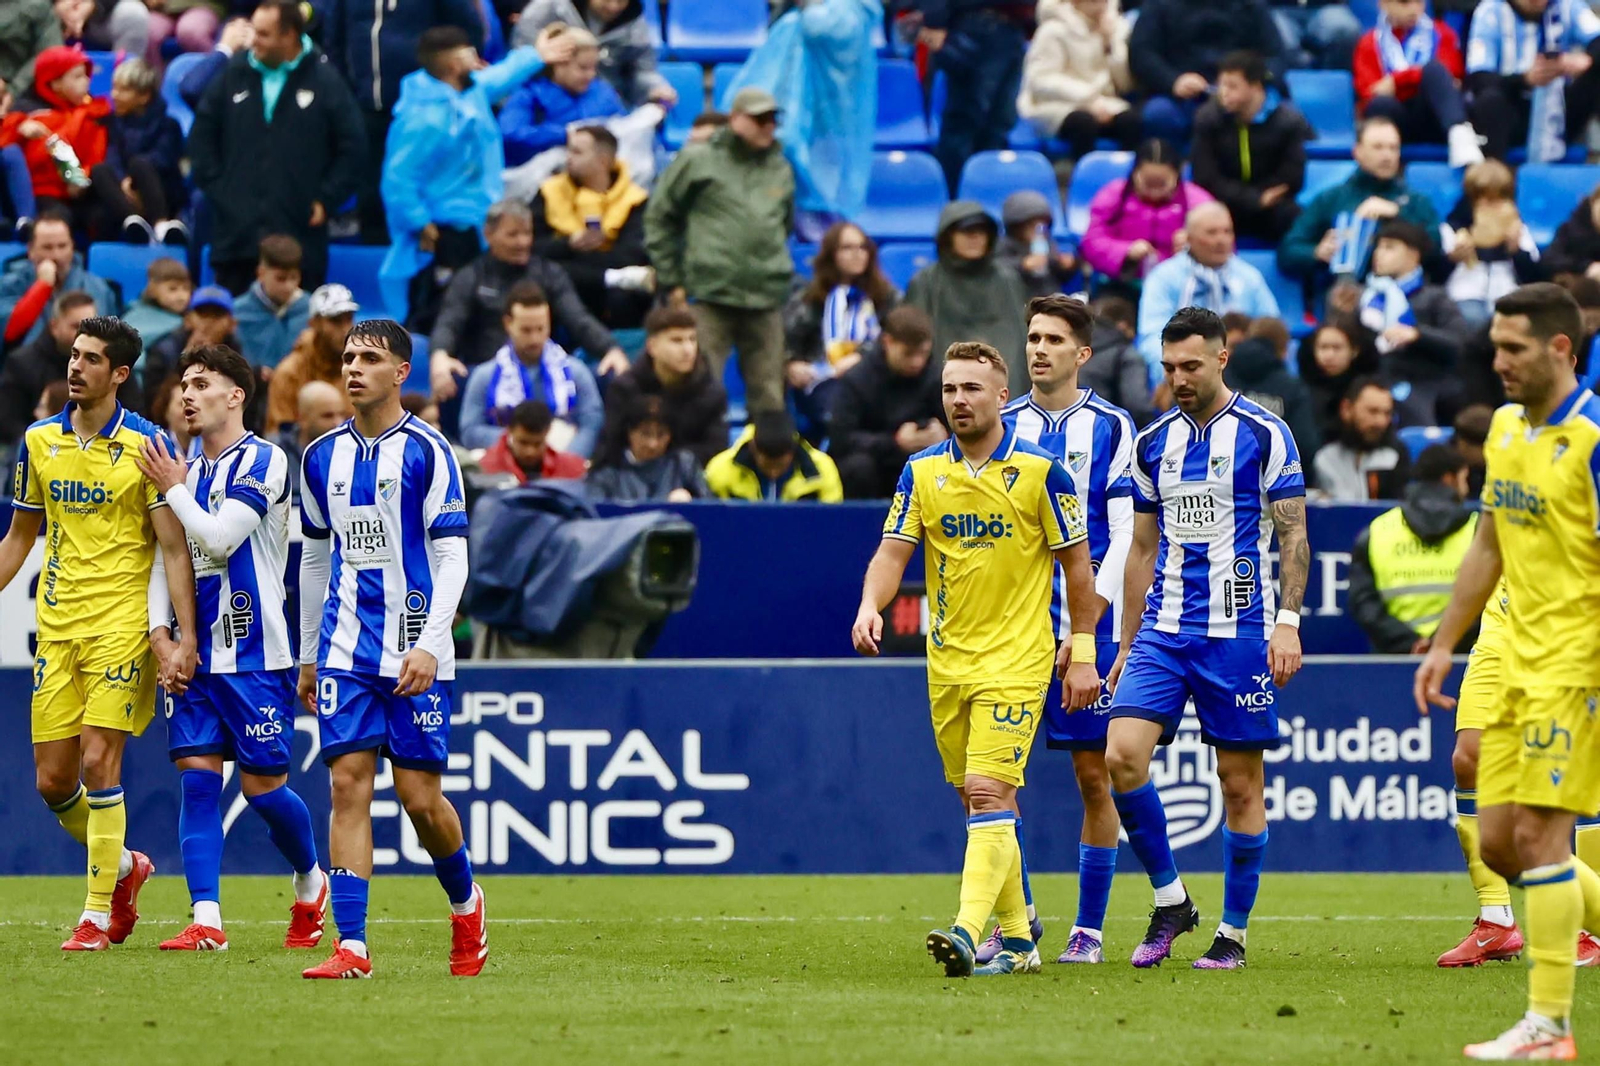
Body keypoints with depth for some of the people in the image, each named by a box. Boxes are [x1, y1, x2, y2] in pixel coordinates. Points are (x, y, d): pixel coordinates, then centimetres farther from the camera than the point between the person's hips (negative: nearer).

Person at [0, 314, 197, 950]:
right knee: (53, 779, 3)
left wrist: (186, 639, -14)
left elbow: (175, 550, -7)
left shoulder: (147, 445, -6)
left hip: (122, 627, -5)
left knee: (98, 762, -12)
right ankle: (124, 867, 29)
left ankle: (97, 917, -4)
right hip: (56, 628, 5)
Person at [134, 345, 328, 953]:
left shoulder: (263, 461, -8)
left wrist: (174, 489, -6)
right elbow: (165, 559, 17)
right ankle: (206, 921, -5)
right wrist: (159, 629, 3)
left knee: (263, 786, -2)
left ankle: (310, 884, 25)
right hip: (194, 654, 6)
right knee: (197, 779, -3)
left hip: (254, 654, -6)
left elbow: (221, 536, -18)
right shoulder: (188, 469, 14)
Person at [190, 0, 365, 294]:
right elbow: (202, 136, 14)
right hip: (235, 233, 3)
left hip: (298, 233, -3)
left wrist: (327, 199, -3)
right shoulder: (234, 75, 7)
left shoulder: (324, 80, -1)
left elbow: (350, 148, 2)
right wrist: (213, 185, 5)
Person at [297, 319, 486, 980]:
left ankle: (465, 903, 26)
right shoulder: (323, 457, 10)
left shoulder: (426, 452, -4)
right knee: (348, 783, -7)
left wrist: (429, 645, -17)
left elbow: (452, 556, -7)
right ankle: (351, 946, -9)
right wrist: (308, 657, 18)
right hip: (345, 651, 4)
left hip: (414, 654, -4)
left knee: (419, 796, -2)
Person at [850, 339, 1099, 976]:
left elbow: (1076, 564, 0)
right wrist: (871, 606, -22)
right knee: (978, 802, 9)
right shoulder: (922, 472, 4)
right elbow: (893, 551, -2)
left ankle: (968, 932, -26)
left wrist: (1083, 652, -1)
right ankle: (1018, 940, 18)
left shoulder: (1040, 471, -6)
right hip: (948, 661, 5)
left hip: (1016, 660, -5)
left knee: (989, 794, -16)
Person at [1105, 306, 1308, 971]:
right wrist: (1128, 646, 15)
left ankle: (1234, 933, 9)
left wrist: (1288, 621, -12)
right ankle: (1169, 899, 2)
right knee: (1122, 755, -13)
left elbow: (1293, 534, -2)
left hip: (1239, 631, -4)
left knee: (1240, 781, 0)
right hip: (1164, 630, 4)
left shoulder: (1263, 434, -2)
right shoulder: (1153, 442, 12)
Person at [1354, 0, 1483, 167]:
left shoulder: (1440, 34, 18)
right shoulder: (1370, 43, 16)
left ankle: (1460, 135, -52)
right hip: (1399, 124, 0)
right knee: (1381, 104, -34)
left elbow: (1450, 70, -2)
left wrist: (1396, 80, -12)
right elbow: (1368, 92, 1)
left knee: (1434, 69, -30)